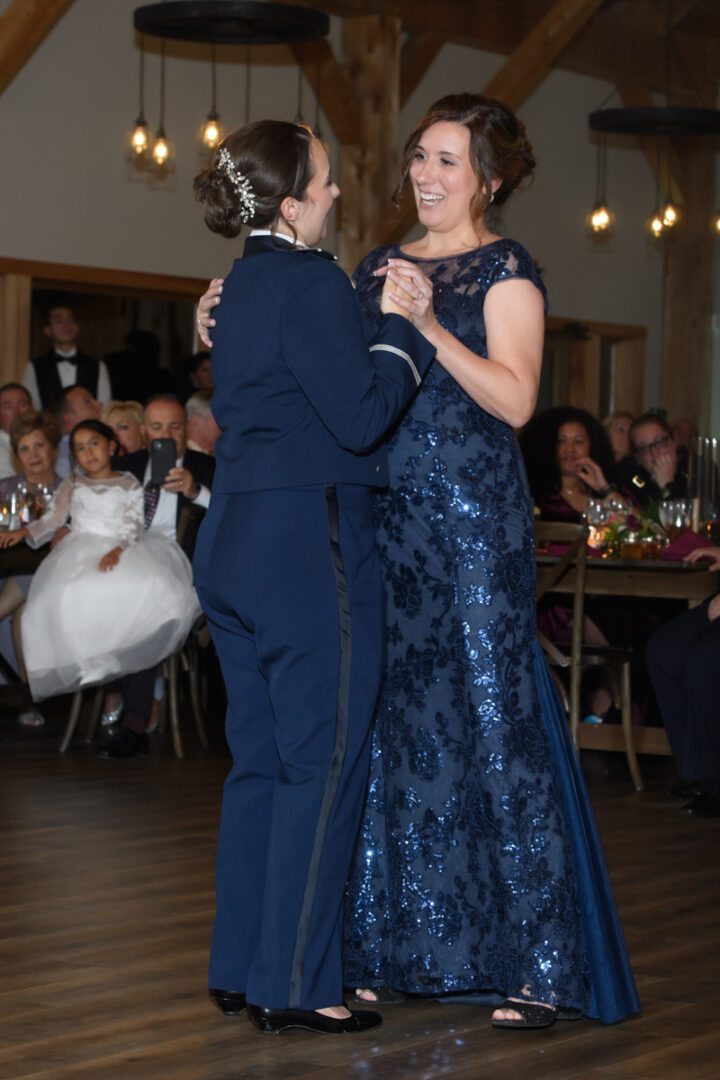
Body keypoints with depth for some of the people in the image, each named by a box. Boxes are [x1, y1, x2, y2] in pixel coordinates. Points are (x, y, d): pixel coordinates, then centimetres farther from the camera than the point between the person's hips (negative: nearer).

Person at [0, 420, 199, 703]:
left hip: (122, 551, -1)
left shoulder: (129, 485, 14)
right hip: (80, 551, 1)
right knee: (71, 598, -34)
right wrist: (23, 532, -6)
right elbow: (51, 520, 13)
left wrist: (116, 552, -18)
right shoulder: (71, 484, 22)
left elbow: (133, 528, 2)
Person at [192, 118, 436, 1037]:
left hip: (234, 540, 9)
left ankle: (241, 968, 21)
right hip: (309, 546, -9)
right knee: (324, 763, -2)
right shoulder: (310, 281, -14)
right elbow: (361, 416, -17)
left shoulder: (239, 284, 14)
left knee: (259, 759, 15)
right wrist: (404, 326, -5)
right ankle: (294, 984, 2)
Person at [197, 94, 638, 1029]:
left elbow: (516, 399, -13)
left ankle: (540, 963, 1)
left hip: (475, 515, -6)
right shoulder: (380, 268, 16)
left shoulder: (505, 269, -1)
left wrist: (430, 326, -21)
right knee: (392, 722, 7)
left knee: (496, 721, -6)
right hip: (387, 514, 6)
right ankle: (397, 948, 17)